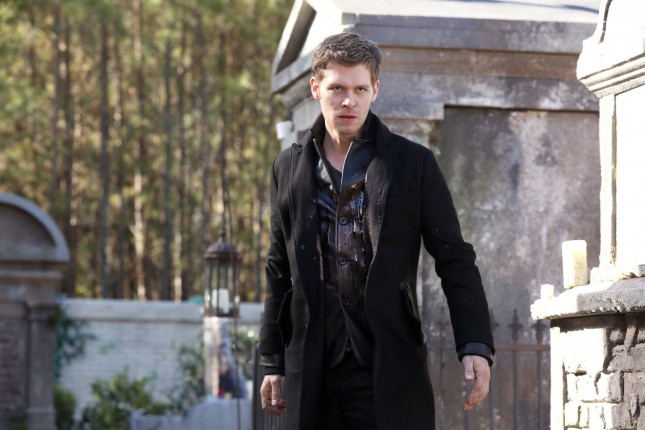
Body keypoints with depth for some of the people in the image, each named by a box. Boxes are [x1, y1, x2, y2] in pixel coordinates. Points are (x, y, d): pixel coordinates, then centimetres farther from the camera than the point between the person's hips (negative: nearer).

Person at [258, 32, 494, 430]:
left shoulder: (413, 163, 2)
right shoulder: (289, 169, 12)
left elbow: (455, 260, 1)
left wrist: (475, 347, -10)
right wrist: (273, 363, 14)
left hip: (390, 367, -3)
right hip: (312, 374, 3)